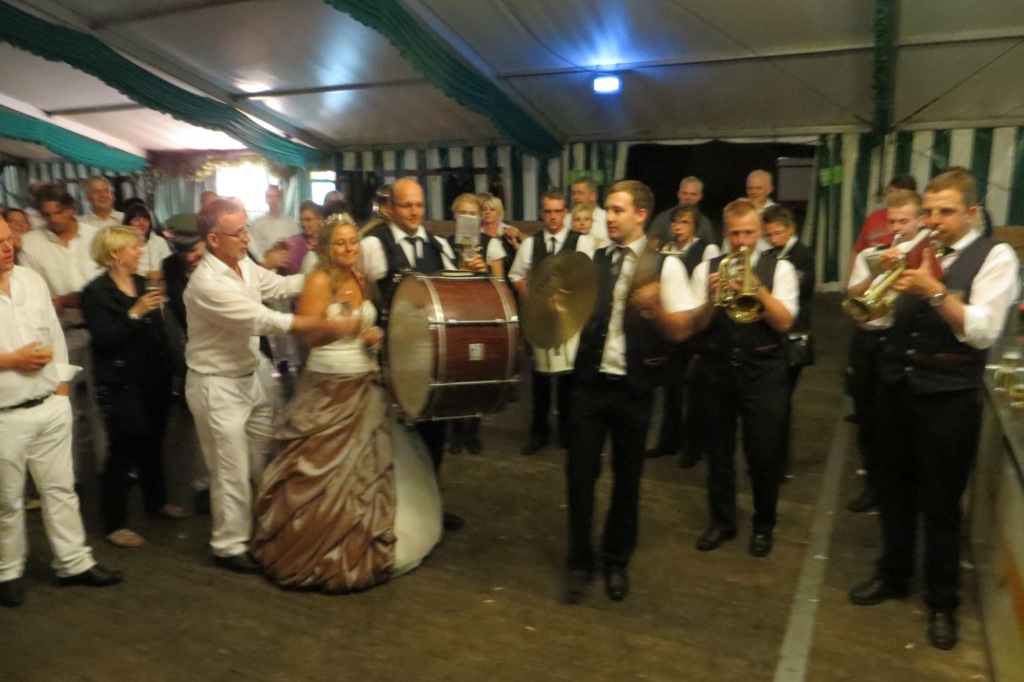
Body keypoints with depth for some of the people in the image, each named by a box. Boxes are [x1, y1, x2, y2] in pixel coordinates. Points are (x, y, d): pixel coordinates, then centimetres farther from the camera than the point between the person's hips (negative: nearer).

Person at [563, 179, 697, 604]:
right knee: (580, 474, 5)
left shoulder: (665, 265, -5)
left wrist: (653, 308, -27)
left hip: (633, 388, -2)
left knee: (627, 478, 12)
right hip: (590, 383, 2)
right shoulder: (593, 261, 5)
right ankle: (579, 562, 24)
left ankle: (617, 563, 32)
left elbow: (682, 331, -8)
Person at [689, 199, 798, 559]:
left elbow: (784, 322, -9)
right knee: (718, 450, 12)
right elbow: (696, 325, -2)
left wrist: (757, 288, -21)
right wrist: (712, 297, -20)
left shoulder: (779, 268, 1)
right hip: (714, 371, 2)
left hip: (763, 373, -1)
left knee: (764, 454, 4)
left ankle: (763, 525, 26)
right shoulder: (706, 269, 4)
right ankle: (721, 521, 30)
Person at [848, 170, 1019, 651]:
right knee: (895, 489, 16)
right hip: (895, 387, 5)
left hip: (949, 398, -4)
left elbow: (983, 331, -16)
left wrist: (934, 291, -24)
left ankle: (942, 602, 24)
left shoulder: (995, 257, -4)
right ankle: (892, 575, 35)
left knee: (941, 503, 6)